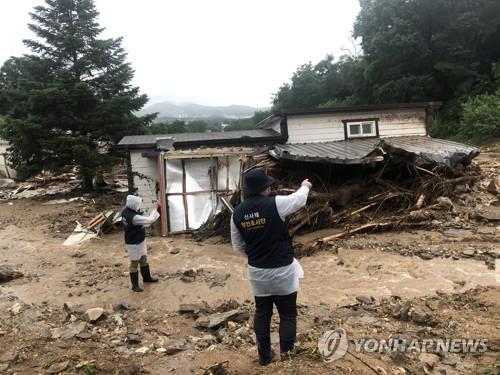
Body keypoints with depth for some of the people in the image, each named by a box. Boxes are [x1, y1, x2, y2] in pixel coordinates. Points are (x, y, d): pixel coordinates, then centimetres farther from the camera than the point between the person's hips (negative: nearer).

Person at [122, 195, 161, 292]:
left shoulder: (126, 211, -5)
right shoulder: (133, 217, -35)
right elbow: (150, 220, -30)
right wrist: (155, 208, -20)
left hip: (140, 241, 9)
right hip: (134, 244, -9)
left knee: (144, 260, 23)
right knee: (134, 264, 7)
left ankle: (146, 277, 42)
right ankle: (135, 285, 23)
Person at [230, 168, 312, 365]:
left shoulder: (237, 212, -5)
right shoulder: (275, 204, -20)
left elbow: (238, 246, 5)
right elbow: (299, 199, 0)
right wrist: (305, 186, 22)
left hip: (256, 271, 5)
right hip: (282, 270, -4)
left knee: (262, 314, 19)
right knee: (287, 314, 14)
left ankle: (264, 355, 31)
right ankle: (286, 354, 25)